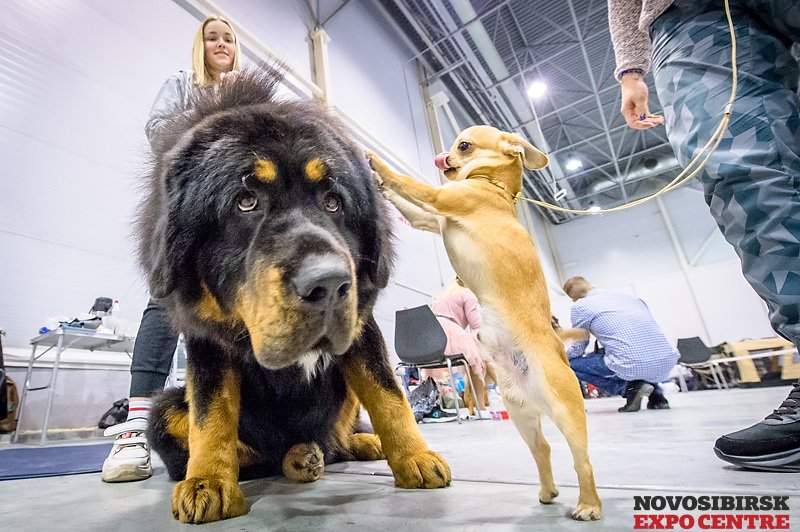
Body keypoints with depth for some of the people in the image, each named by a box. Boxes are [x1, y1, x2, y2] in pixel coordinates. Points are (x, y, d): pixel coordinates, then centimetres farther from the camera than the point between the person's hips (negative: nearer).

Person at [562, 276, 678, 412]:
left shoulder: (580, 305, 5)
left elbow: (578, 350, 11)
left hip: (631, 365, -7)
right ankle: (656, 394, 19)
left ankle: (629, 387, -1)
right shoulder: (629, 296, 21)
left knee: (569, 364, 10)